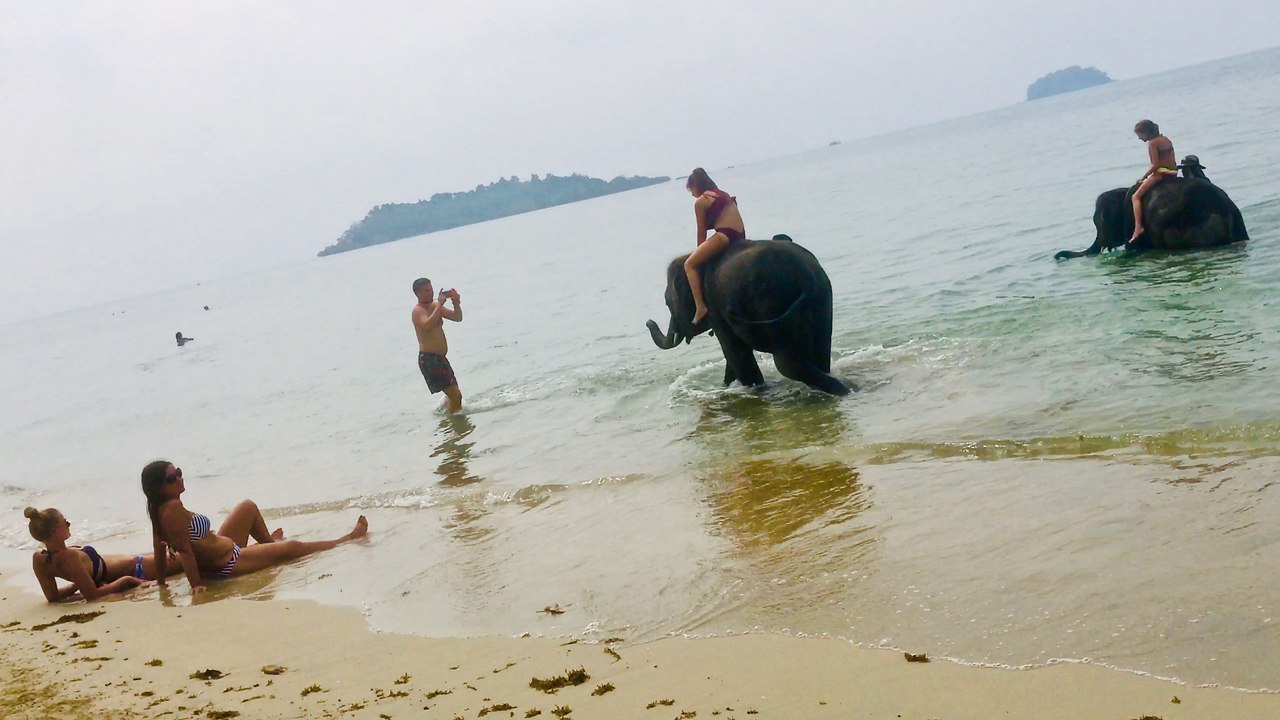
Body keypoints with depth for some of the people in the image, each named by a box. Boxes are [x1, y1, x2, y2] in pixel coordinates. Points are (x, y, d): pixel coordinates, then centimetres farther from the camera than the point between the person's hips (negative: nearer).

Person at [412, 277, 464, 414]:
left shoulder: (435, 306, 14)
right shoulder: (418, 311, -12)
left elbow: (457, 318, 16)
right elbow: (428, 325, -34)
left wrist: (456, 302, -3)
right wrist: (440, 304, -30)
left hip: (440, 358, 9)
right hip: (429, 359, -9)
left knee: (456, 395, 17)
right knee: (454, 395, -16)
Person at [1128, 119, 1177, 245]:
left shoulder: (1152, 143, -8)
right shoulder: (1167, 140, 17)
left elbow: (1155, 165, -16)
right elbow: (1174, 162, 17)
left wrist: (1144, 177, -7)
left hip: (1161, 173, -9)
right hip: (1173, 172, 9)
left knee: (1136, 196, -9)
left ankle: (1138, 227, -21)